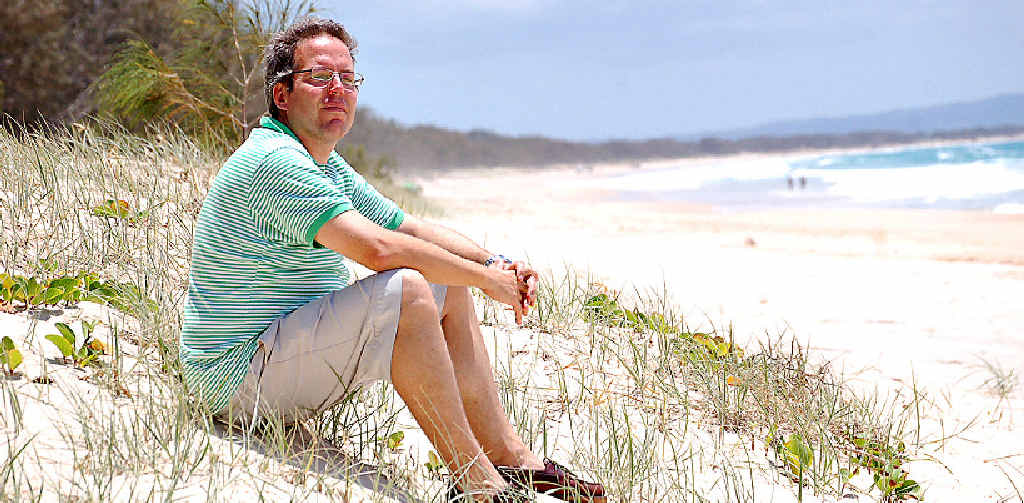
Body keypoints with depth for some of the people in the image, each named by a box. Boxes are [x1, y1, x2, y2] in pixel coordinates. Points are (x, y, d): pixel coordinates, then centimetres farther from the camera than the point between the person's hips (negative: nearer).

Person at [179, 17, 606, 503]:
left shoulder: (330, 167, 15)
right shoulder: (273, 161, -20)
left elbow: (411, 228, 17)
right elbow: (378, 248, -29)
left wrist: (495, 262, -1)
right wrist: (485, 278, -18)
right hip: (239, 376, -11)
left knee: (448, 289, 7)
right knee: (405, 291, -29)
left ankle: (510, 457, 7)